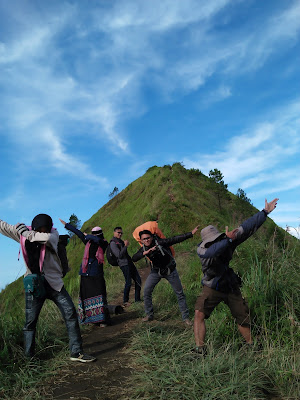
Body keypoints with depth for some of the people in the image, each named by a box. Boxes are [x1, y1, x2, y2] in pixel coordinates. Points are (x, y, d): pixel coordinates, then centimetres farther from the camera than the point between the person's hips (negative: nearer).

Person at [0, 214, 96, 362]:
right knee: (30, 321, 4)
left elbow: (47, 238, -28)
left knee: (70, 313, -5)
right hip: (33, 283, 0)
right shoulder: (22, 231, -1)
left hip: (53, 282, 0)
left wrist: (28, 234, -19)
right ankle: (28, 357, 20)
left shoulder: (53, 233, -5)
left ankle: (76, 352, 5)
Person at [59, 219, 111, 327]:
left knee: (99, 296, -8)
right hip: (85, 273, 5)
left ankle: (103, 320, -3)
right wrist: (66, 225, 27)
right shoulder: (88, 242, 12)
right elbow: (78, 232, 18)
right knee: (86, 296, 6)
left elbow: (97, 240, -23)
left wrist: (88, 236, -5)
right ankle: (90, 318, 15)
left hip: (97, 274, -5)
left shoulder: (104, 244, -1)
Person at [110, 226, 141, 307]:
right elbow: (119, 255, -17)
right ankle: (125, 301, 8)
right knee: (128, 283, -8)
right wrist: (125, 246, -15)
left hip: (129, 263, 9)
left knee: (138, 280, 6)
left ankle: (137, 299, 15)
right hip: (124, 264, -9)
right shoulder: (113, 243, -9)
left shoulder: (120, 241, 19)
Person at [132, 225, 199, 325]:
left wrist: (191, 233, -33)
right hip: (156, 271, 3)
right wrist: (145, 252, -39)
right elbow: (134, 258, -23)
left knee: (179, 293, 3)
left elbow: (176, 239, -27)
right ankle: (149, 315, 15)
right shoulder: (144, 249, -11)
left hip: (170, 270, -3)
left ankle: (186, 317, 18)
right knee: (146, 291, -4)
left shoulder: (160, 243, -24)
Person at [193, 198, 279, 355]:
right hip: (212, 289, -3)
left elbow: (248, 227, -15)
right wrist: (228, 240, -55)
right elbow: (212, 252, -46)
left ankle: (250, 344, 38)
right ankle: (200, 349, -14)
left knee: (243, 318, 12)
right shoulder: (201, 250, -21)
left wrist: (265, 212, -17)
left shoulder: (227, 241, -13)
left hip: (231, 287, 3)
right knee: (199, 314, -23)